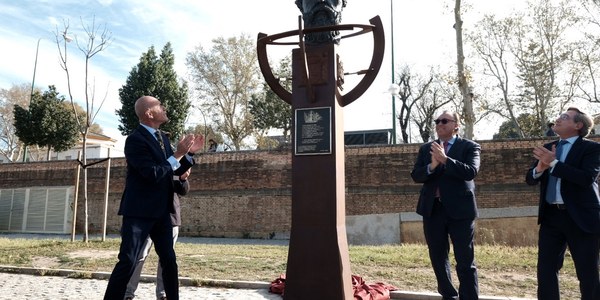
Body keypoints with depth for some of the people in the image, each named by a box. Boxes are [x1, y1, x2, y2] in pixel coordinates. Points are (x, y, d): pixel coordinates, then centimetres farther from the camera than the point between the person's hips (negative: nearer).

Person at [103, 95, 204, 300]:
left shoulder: (162, 137, 11)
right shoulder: (135, 139, -15)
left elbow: (176, 171, 16)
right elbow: (153, 174, -24)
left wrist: (189, 153, 2)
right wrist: (177, 154, -20)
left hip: (161, 211, 8)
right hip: (139, 211, -8)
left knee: (169, 259, 12)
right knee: (128, 261, -5)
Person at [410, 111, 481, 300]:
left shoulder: (470, 147, 1)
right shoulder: (426, 149, 12)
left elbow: (471, 172, -15)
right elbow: (416, 175, 2)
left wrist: (445, 160, -24)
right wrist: (432, 166, -17)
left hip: (460, 209, -4)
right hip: (432, 209, 4)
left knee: (465, 261, 1)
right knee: (438, 258, 13)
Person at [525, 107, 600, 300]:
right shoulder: (548, 148, 12)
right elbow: (530, 179, 8)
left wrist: (553, 164, -23)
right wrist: (539, 168, -14)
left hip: (581, 218, -5)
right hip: (551, 216, 5)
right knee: (545, 270, 6)